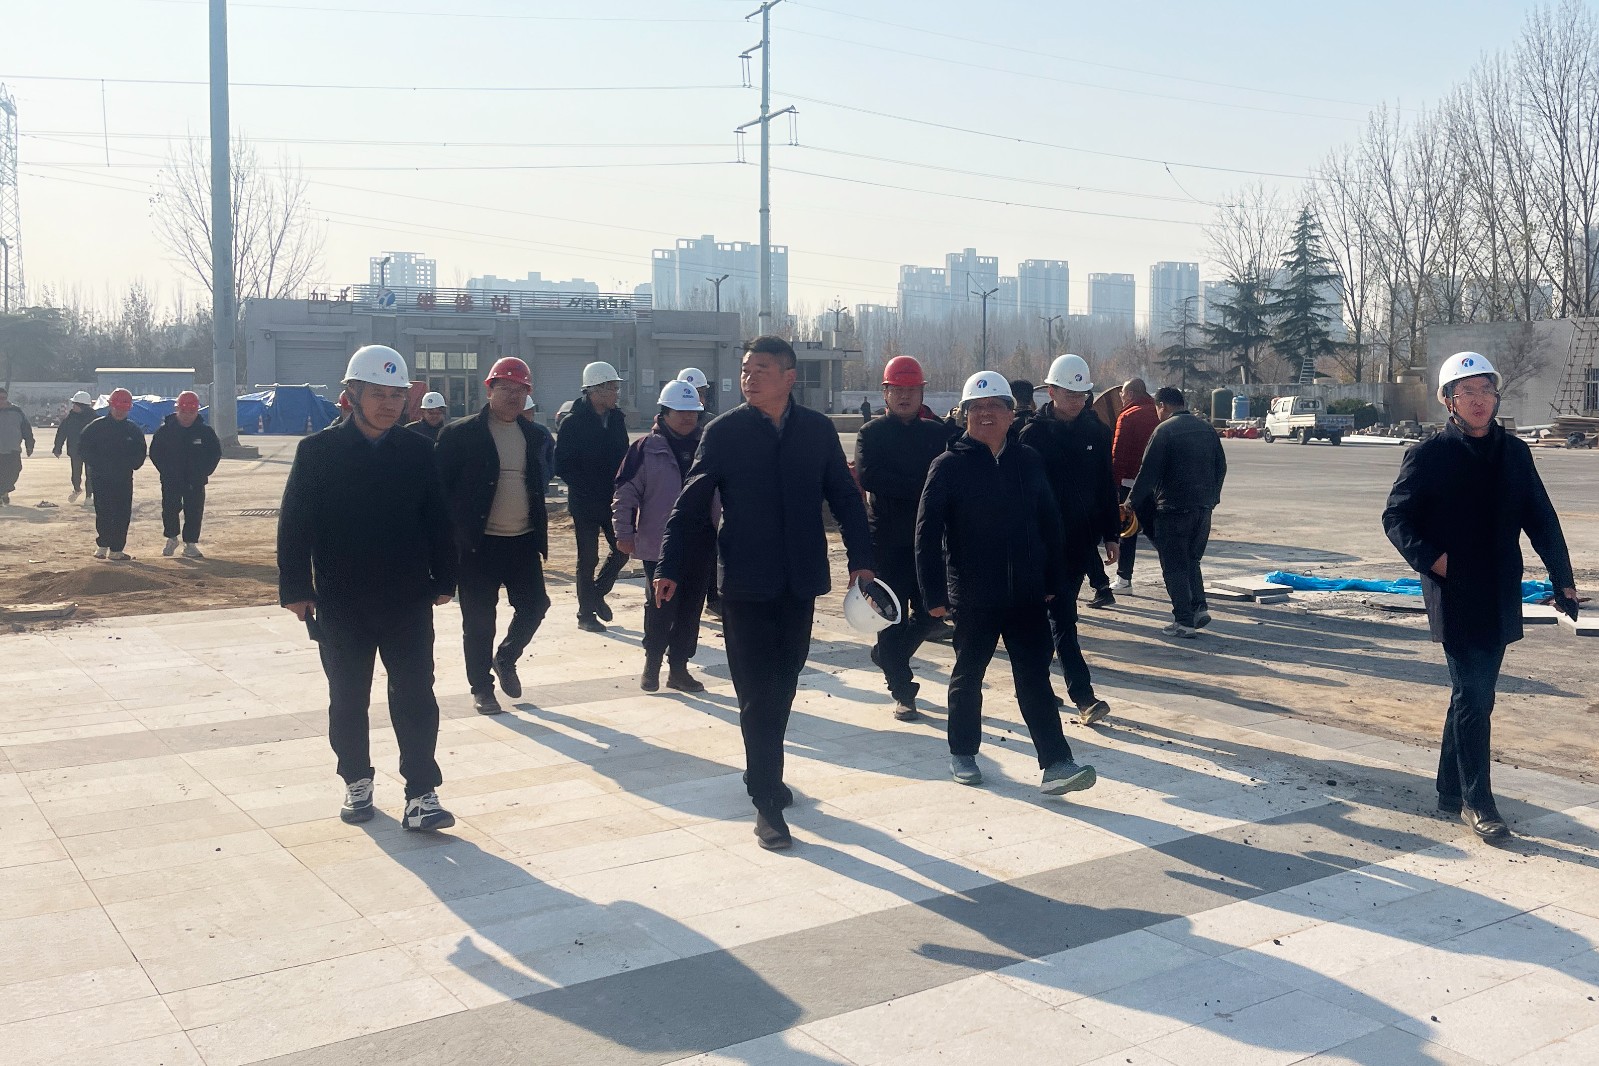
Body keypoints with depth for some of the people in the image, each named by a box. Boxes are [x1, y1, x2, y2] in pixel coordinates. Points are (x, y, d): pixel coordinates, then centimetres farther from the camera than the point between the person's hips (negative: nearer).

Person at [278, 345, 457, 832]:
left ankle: (421, 794, 3)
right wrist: (296, 587, -7)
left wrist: (443, 579, 6)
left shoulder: (418, 452, 2)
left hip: (408, 599, 1)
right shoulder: (318, 451, -4)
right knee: (348, 699, 12)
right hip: (341, 603, -1)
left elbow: (437, 520, 7)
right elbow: (294, 524, -3)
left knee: (415, 697, -1)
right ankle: (357, 781, 29)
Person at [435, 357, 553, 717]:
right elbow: (441, 486, -6)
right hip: (478, 543, -4)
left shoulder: (536, 435, 8)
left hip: (524, 540, 4)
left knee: (534, 605, 5)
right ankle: (482, 687, 19)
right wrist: (452, 535, -11)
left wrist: (540, 533, 10)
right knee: (479, 620, 4)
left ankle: (506, 658, 32)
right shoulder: (461, 434, -6)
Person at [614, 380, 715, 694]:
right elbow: (625, 493, -2)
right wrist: (624, 533, -5)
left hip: (701, 545, 4)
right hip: (659, 546, -3)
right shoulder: (646, 448, -4)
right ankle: (652, 663, 22)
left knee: (691, 608, 8)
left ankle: (679, 668, 20)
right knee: (660, 607, 2)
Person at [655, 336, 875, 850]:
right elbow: (691, 504, -3)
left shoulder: (818, 430, 3)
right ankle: (766, 801, 4)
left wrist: (861, 558, -2)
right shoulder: (723, 433, -4)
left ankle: (763, 773, 33)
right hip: (746, 584, -3)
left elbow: (845, 497, 6)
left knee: (782, 687, 15)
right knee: (758, 693, -1)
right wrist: (670, 568, -9)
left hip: (800, 583, 3)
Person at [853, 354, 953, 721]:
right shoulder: (872, 433, 0)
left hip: (929, 537, 3)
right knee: (894, 614, 1)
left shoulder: (938, 432, 8)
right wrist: (920, 487, -19)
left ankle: (887, 655, 33)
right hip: (887, 538, -3)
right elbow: (868, 477, -16)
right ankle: (901, 689, 11)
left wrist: (900, 486, -19)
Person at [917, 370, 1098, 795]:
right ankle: (962, 752, 29)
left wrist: (1053, 582, 7)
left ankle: (1056, 764, 0)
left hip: (1028, 595, 2)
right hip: (973, 596, -2)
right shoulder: (949, 466, -6)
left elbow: (1050, 525, 9)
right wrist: (934, 594, -12)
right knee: (968, 676, 12)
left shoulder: (1028, 462, 5)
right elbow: (927, 533, -8)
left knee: (1035, 679, 1)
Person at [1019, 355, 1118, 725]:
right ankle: (1083, 696, -12)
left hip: (1083, 538, 4)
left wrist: (1111, 534, 9)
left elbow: (1107, 486, 10)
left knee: (1061, 608, 15)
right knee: (1062, 616, -7)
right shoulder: (1034, 434, -6)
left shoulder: (1097, 431, 5)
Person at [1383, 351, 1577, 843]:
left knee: (1473, 694, 12)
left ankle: (1450, 789, 25)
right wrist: (1430, 558, -16)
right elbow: (1396, 517, -4)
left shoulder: (1514, 452, 8)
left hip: (1501, 598, 5)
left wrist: (1562, 577, 11)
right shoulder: (1429, 455, -6)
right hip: (1455, 596, -5)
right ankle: (1476, 800, 6)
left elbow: (1541, 520, 13)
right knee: (1473, 697, -5)